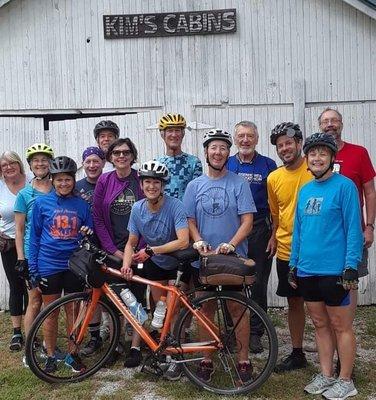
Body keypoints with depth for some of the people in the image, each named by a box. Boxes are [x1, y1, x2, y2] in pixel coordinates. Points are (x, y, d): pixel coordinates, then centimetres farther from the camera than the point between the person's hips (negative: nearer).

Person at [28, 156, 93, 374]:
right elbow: (34, 237, 2)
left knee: (73, 311, 9)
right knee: (51, 313, 9)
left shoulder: (81, 205, 1)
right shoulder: (41, 202, -2)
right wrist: (33, 268, -1)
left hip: (74, 265, 1)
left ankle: (72, 354, 25)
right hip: (48, 266, -1)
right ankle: (51, 355, 24)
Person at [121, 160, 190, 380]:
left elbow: (183, 242, -37)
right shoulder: (138, 208, -13)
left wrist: (150, 250, -34)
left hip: (178, 263, -4)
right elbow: (132, 243, -4)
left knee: (174, 310, -7)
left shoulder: (175, 206, -28)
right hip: (155, 263, 4)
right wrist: (127, 264, -23)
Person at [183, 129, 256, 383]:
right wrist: (198, 241, -11)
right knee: (206, 309, 10)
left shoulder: (239, 184, -2)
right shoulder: (195, 185, 6)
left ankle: (244, 360, 18)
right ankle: (207, 359, 23)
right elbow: (190, 221, 8)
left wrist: (231, 244, -21)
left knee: (237, 308, 4)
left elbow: (247, 221, -6)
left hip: (234, 258, -2)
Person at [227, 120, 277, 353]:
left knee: (259, 284, 4)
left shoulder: (268, 165, 3)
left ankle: (255, 333, 17)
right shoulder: (226, 166, 8)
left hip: (260, 231, -1)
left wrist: (274, 234, -3)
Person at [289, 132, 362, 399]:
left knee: (340, 326, 5)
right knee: (320, 324, 16)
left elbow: (353, 229, -12)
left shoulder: (344, 186, -9)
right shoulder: (305, 190, 11)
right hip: (307, 270, 7)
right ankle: (326, 375, 28)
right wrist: (293, 264, 14)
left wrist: (351, 266, -16)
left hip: (334, 271, -6)